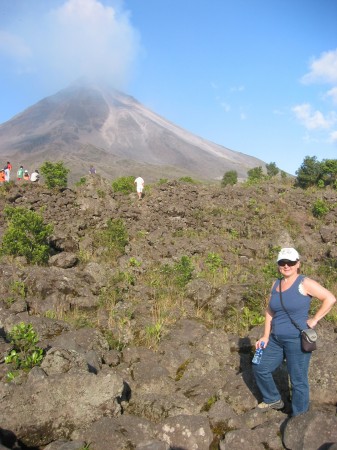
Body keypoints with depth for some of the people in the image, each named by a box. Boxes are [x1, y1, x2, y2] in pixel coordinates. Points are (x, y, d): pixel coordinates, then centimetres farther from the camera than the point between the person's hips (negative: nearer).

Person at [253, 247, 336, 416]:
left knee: (298, 381, 5)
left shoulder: (304, 283, -13)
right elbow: (270, 310, 10)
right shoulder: (276, 284, 6)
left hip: (298, 340, -7)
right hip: (276, 339, 7)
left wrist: (314, 319, -14)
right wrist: (266, 337, 7)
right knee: (260, 368, 16)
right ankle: (274, 400, 39)